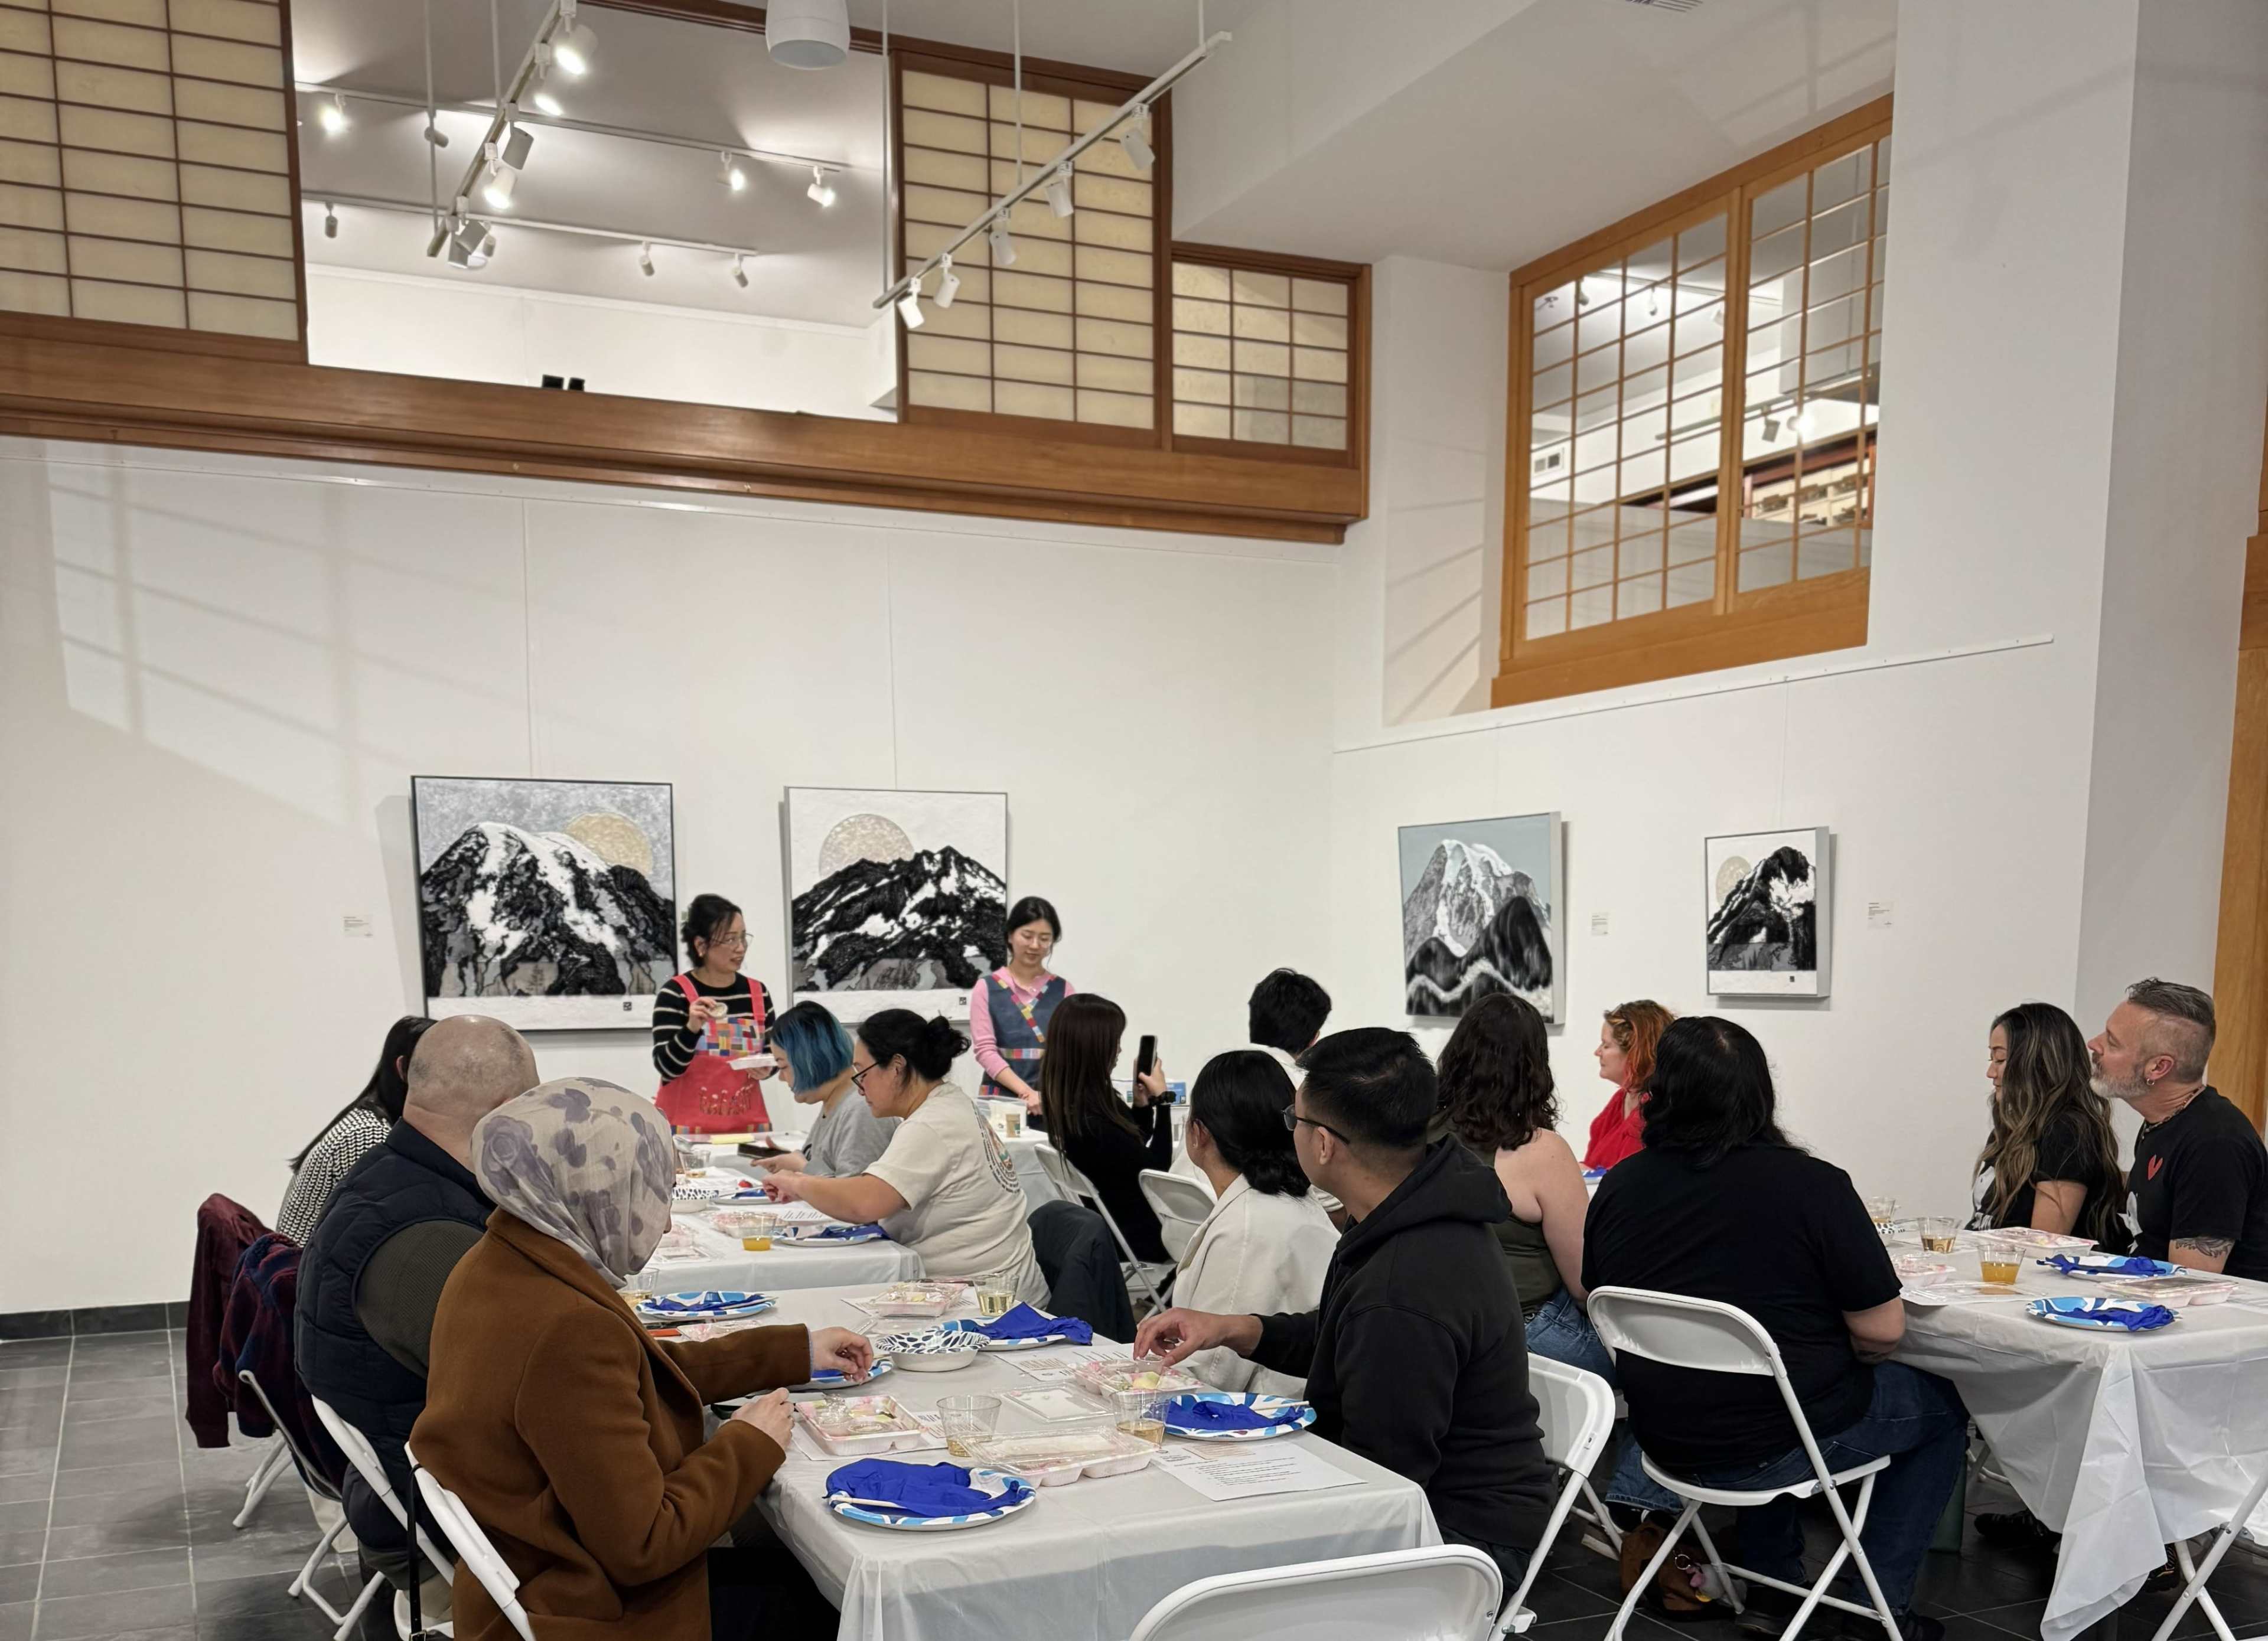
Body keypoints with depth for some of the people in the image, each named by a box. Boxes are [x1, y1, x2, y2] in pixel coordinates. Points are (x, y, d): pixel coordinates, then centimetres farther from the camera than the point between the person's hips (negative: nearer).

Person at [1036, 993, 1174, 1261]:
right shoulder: (1089, 1123, -32)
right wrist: (1160, 1099, -11)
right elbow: (1157, 1169, -18)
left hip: (1125, 1218, 9)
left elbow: (1134, 1148, 10)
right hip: (1140, 1232, -9)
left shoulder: (1076, 1102, -4)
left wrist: (1143, 1103, -4)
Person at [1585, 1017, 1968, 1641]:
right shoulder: (1812, 1185, -19)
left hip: (1667, 1443, 5)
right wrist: (1835, 1362, 9)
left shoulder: (1619, 1186, -6)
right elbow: (1883, 1331, -15)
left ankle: (1771, 1588, 35)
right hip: (1772, 1447, -5)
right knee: (1940, 1407, 21)